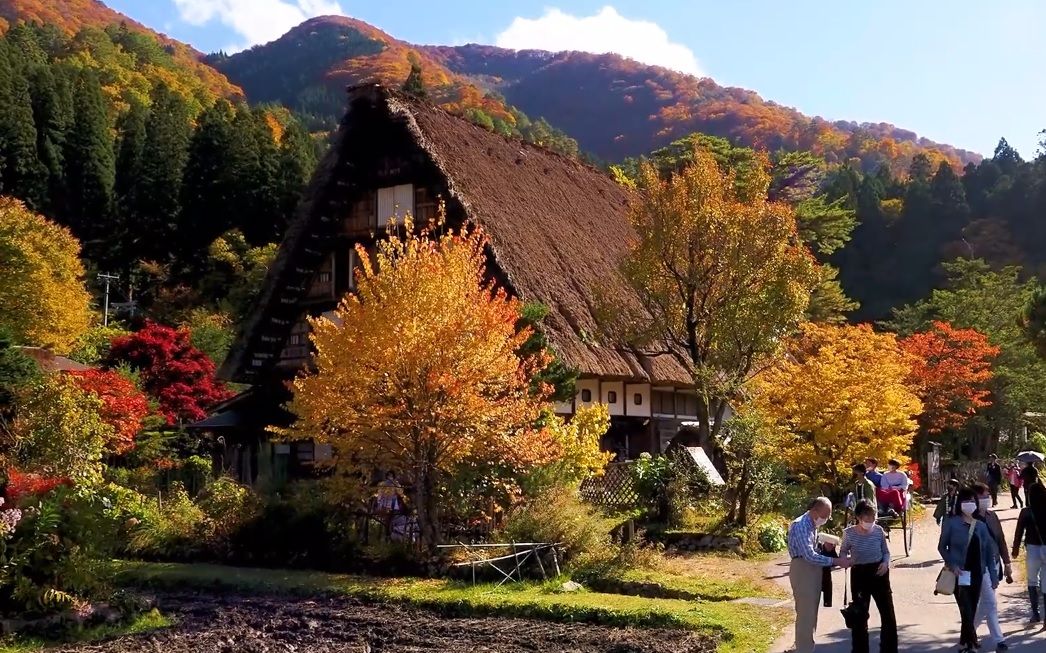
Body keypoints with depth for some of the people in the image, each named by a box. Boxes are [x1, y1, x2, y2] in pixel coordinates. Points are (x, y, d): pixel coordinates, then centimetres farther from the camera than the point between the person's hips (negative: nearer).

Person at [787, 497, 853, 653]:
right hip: (802, 570, -10)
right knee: (806, 614, -7)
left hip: (814, 570, 10)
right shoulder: (800, 526, -18)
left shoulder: (813, 525, 13)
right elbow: (809, 556, -24)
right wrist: (835, 561, -22)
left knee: (811, 614, 15)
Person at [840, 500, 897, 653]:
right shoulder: (849, 533, -11)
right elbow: (843, 552, 4)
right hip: (859, 574, -1)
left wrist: (886, 562, -12)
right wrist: (846, 560, -17)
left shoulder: (879, 530, -6)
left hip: (879, 573, 2)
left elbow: (886, 551, 7)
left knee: (888, 614, 5)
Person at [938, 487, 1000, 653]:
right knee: (966, 611, -10)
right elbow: (942, 547, 0)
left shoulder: (980, 525, 6)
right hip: (959, 573, -4)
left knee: (972, 611, 10)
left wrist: (993, 575, 6)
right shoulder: (952, 523, -6)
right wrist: (952, 565, -13)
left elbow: (989, 551, 9)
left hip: (976, 573, 4)